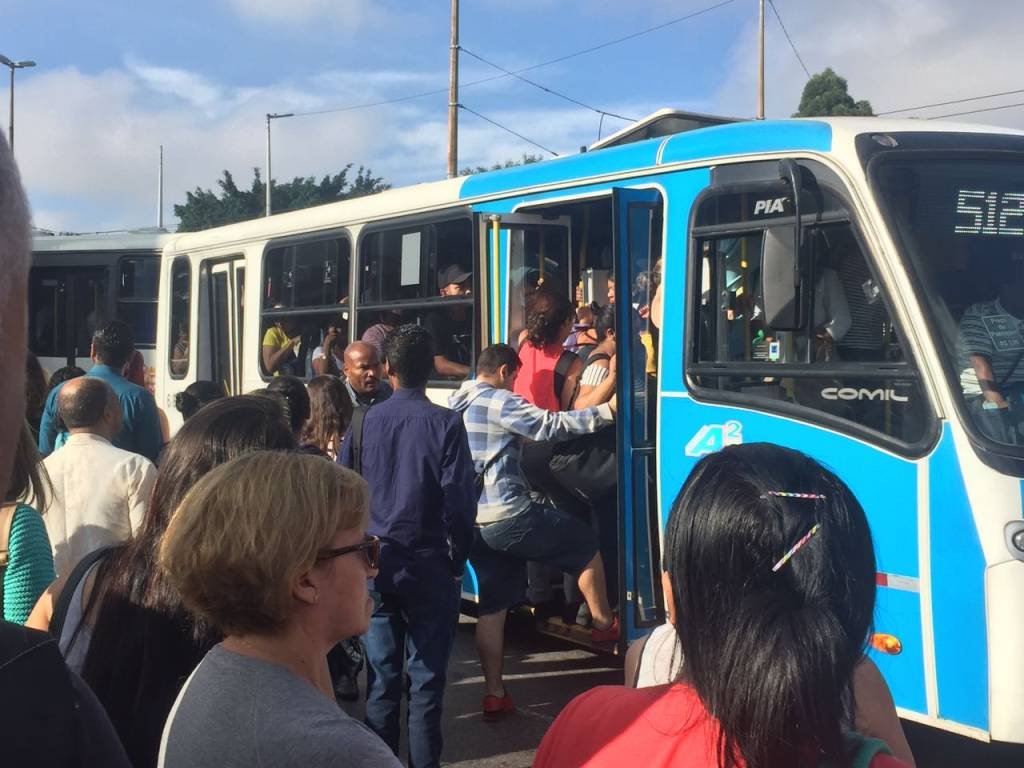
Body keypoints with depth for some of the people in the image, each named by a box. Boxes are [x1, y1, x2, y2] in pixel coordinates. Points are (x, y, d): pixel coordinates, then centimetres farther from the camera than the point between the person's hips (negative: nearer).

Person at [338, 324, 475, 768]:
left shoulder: (364, 423, 1)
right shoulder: (445, 424, -9)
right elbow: (459, 499, -11)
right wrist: (458, 559, 2)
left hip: (374, 564, 3)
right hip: (428, 564, -3)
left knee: (381, 676, 11)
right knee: (426, 677, 4)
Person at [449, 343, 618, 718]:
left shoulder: (456, 406, 15)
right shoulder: (498, 402, -12)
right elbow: (550, 425, -17)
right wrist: (605, 412, -13)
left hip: (475, 522, 8)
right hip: (509, 515, -8)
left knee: (492, 606, 11)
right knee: (586, 544, 13)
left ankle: (494, 692, 11)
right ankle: (605, 624, 27)